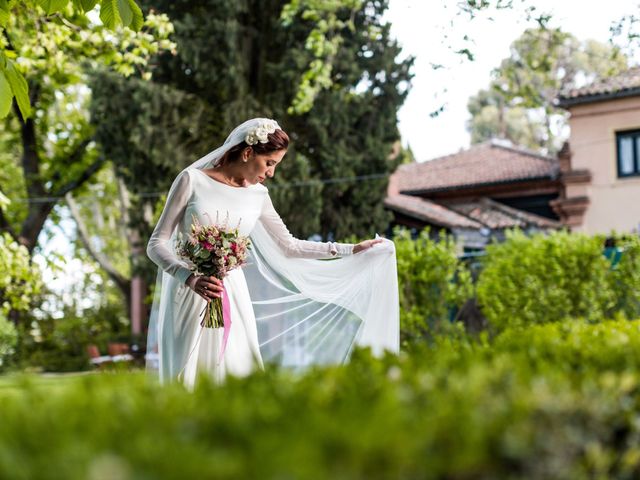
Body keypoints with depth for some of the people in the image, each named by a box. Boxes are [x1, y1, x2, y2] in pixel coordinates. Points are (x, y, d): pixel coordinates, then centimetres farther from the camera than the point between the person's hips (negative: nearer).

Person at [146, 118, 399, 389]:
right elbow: (156, 244, -6)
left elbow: (289, 247, 18)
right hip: (190, 296, -4)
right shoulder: (192, 180, -5)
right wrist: (191, 278, -24)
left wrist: (352, 250, 15)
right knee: (188, 384, -6)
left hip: (233, 299, 4)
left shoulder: (257, 195, 8)